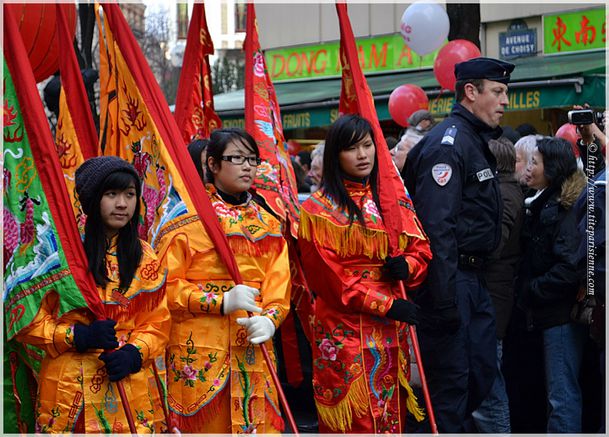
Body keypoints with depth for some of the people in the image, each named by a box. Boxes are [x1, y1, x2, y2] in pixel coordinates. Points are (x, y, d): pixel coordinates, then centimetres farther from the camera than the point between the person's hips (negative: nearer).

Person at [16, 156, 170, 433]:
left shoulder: (144, 257, 7)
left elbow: (157, 323, 6)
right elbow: (28, 320, -5)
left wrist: (134, 353, -13)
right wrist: (78, 336, -18)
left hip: (131, 386, 3)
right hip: (69, 388, -3)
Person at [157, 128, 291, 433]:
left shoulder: (268, 224, 15)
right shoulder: (188, 218, -3)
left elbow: (279, 285, 9)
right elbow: (166, 285, -8)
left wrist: (269, 320, -11)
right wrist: (222, 301, -17)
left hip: (254, 349, 5)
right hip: (200, 351, -5)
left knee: (258, 424, 4)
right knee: (205, 426, -2)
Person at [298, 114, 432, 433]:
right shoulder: (319, 209, -4)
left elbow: (421, 248, 14)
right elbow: (327, 276, -10)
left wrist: (407, 265, -11)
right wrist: (385, 304, -15)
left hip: (392, 332, 5)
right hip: (345, 332, -5)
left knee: (391, 417, 6)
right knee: (355, 421, -5)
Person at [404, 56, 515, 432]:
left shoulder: (478, 142, 18)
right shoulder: (448, 144, -15)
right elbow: (436, 227, -23)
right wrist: (444, 300, -27)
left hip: (473, 278, 10)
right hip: (450, 278, -10)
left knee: (483, 371, 14)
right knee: (451, 380, -5)